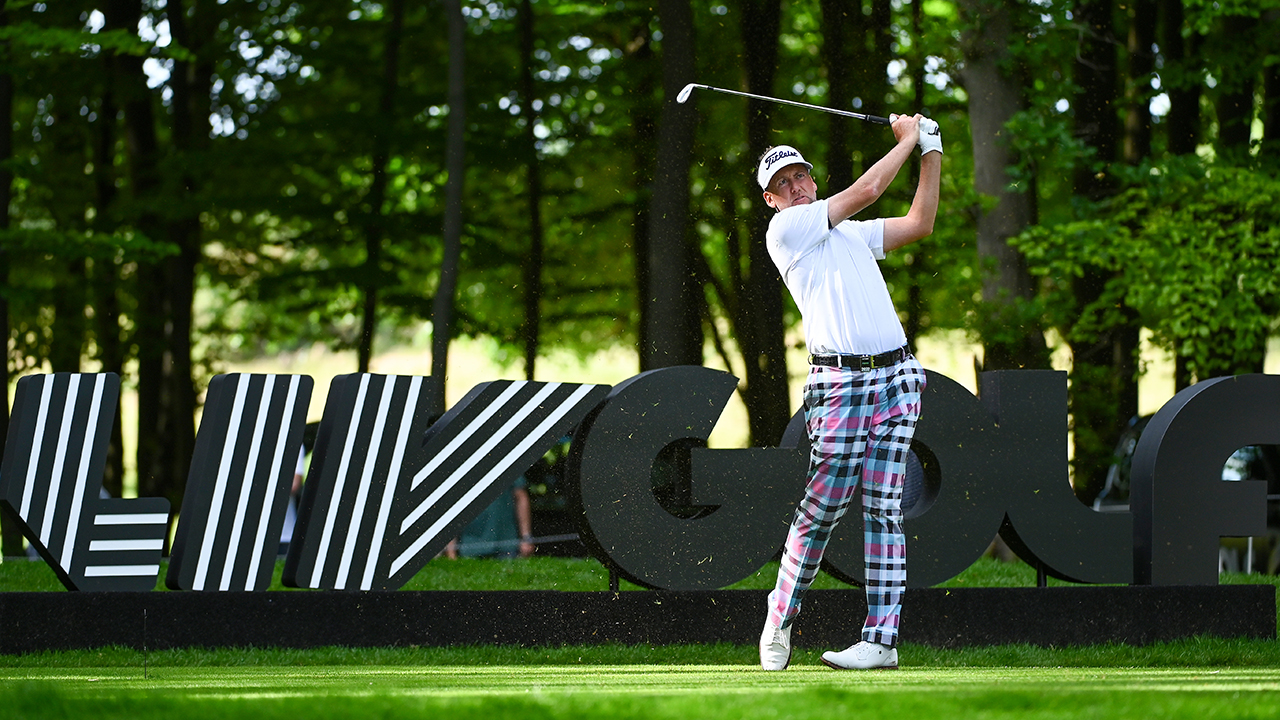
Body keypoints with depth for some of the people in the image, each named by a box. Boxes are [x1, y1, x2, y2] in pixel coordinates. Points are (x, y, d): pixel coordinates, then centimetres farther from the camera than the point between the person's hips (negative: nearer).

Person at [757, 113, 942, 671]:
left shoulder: (849, 233, 24)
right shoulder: (786, 229, 2)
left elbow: (920, 222, 25)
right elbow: (866, 191, -1)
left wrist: (931, 153, 18)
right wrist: (907, 140, 10)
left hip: (895, 375, 5)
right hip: (839, 383, -5)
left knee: (883, 506, -2)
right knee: (823, 507, -8)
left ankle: (882, 638, -7)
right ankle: (780, 619, 10)